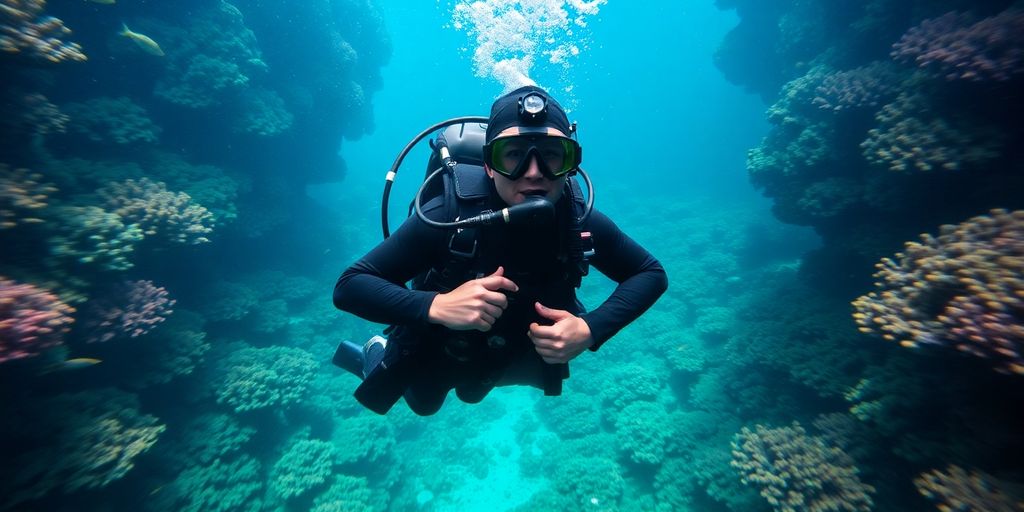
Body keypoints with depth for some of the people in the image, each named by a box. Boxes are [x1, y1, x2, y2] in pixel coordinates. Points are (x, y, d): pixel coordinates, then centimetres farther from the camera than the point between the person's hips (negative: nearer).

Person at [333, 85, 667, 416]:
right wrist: (434, 306, -51)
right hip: (436, 353, -3)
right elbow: (349, 286, -32)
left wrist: (591, 330, -32)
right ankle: (377, 354, 55)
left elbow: (652, 274, -16)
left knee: (471, 394, 36)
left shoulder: (581, 223, -30)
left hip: (511, 359, 3)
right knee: (424, 405, 31)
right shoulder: (448, 218, -38)